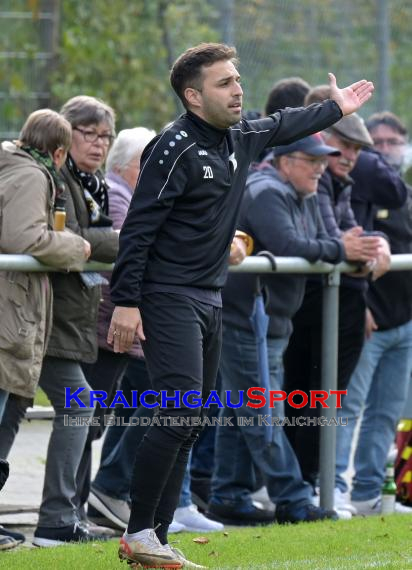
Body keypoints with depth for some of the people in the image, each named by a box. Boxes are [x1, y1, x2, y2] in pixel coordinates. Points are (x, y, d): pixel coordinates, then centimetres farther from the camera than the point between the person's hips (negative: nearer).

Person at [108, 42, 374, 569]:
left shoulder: (240, 138, 10)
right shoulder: (175, 150, -15)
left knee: (189, 426, 7)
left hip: (209, 302, 9)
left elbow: (283, 127, 33)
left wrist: (336, 108, 47)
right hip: (168, 301, -9)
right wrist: (125, 303, -22)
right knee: (180, 415, -18)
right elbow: (138, 229, -17)